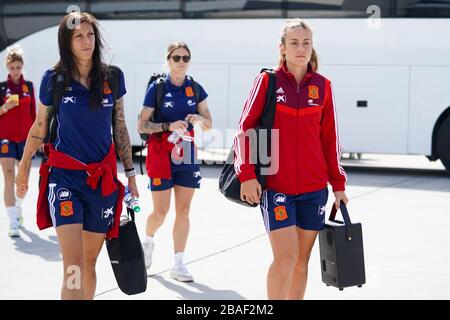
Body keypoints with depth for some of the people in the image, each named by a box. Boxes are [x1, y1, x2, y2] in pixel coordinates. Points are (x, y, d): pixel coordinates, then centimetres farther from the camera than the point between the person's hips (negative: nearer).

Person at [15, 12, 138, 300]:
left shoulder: (113, 77, 4)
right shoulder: (54, 79, -2)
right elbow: (40, 127, 11)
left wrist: (130, 173, 11)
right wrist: (24, 166, 19)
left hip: (103, 178, 3)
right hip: (64, 177, -3)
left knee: (90, 262, 10)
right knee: (73, 265, -15)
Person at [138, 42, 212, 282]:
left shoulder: (195, 89, 5)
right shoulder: (157, 88, -5)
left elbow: (209, 124, 10)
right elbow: (142, 126, -6)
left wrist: (199, 118, -12)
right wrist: (169, 126, -20)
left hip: (187, 155, 3)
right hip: (161, 155, -3)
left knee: (183, 210, 2)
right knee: (161, 211, -2)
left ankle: (178, 265, 7)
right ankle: (148, 240, 31)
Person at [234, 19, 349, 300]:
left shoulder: (322, 86, 6)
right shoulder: (267, 81, -1)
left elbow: (330, 139, 10)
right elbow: (245, 128, -3)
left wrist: (338, 184, 9)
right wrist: (247, 174, -12)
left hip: (314, 187, 3)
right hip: (275, 185, -3)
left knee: (302, 260, 8)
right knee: (286, 257, -13)